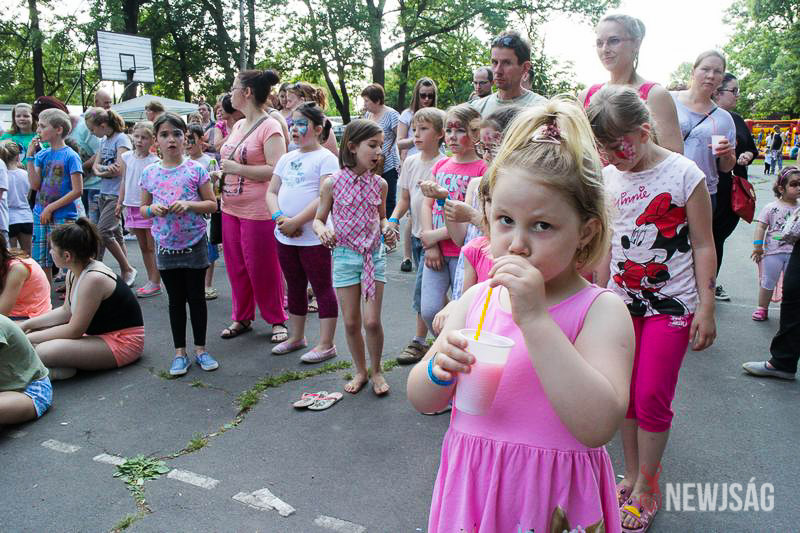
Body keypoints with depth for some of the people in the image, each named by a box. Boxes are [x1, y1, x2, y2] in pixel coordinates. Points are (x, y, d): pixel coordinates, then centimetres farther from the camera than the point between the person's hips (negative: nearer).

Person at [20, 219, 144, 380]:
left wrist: (29, 339, -12)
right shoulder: (74, 273, 3)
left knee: (44, 352, -28)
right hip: (98, 333, 10)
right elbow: (66, 311, 16)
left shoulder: (93, 279, -25)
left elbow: (74, 331, -20)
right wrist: (26, 325, 8)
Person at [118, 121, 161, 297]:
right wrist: (120, 202, 10)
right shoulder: (126, 157, 6)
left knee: (152, 246, -1)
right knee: (143, 246, 12)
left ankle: (155, 283, 4)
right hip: (132, 206, 6)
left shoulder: (154, 161, -9)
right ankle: (151, 281, 21)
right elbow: (124, 181, 12)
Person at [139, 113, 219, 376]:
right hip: (165, 246, 2)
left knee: (196, 297, 7)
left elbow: (212, 204, -2)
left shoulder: (196, 170, -5)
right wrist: (153, 209, -11)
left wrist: (188, 204, -18)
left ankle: (200, 349, 21)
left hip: (194, 244, -2)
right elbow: (143, 208, 11)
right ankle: (180, 352, 22)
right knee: (176, 300, 11)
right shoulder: (149, 173, 3)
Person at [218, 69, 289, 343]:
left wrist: (235, 168, -20)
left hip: (258, 211, -8)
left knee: (263, 269, 2)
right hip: (231, 208, 8)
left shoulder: (269, 127, -13)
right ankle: (242, 318, 29)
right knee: (236, 267, 14)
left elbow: (276, 170, -22)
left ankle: (277, 320, 19)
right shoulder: (238, 125, 12)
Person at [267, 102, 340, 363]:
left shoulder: (326, 158, -7)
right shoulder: (286, 158, 14)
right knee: (295, 287, 17)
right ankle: (296, 337, 31)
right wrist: (280, 218, -8)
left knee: (322, 288, 2)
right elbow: (271, 192, 12)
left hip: (313, 237, -7)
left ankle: (326, 344, 9)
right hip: (285, 236, 7)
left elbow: (325, 198, -17)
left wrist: (295, 222, -19)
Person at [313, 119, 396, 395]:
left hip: (374, 255, 1)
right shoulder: (332, 183, -7)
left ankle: (376, 370, 21)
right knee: (351, 322, 6)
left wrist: (387, 229, -6)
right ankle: (360, 370, 28)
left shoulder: (379, 184, 0)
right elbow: (319, 219, 2)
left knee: (372, 321, -3)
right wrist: (322, 230, -20)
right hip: (345, 255, -1)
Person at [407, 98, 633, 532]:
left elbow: (598, 426, -29)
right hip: (471, 489, 4)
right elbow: (421, 400, 3)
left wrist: (535, 317, -31)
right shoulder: (478, 299, -2)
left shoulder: (600, 310, -15)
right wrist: (439, 369, -20)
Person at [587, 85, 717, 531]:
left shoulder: (684, 173, -10)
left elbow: (703, 245, -6)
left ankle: (647, 487, 16)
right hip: (623, 301, 4)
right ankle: (632, 477, 26)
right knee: (627, 394, 9)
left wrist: (706, 307, -10)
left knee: (652, 396, -3)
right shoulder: (608, 179, 3)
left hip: (672, 303, -4)